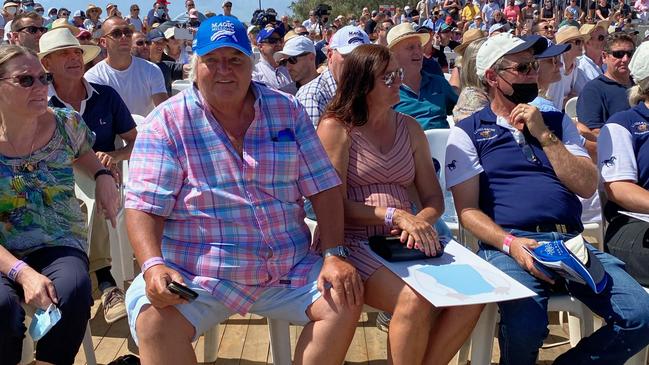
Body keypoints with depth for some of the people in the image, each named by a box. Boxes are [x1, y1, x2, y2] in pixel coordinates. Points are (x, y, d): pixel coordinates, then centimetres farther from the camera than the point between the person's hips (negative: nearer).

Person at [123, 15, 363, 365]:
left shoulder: (287, 111, 7)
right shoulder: (167, 122, -1)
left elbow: (323, 187, 5)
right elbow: (143, 206, -7)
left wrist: (334, 254, -8)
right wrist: (153, 266, -25)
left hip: (290, 268, 3)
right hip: (194, 273, -3)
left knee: (346, 301, -16)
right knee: (153, 320, -30)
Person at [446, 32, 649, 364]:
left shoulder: (556, 122, 20)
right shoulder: (468, 132, 8)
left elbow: (587, 187, 7)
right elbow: (468, 210, 0)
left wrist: (543, 135, -1)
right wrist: (510, 243, -17)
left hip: (571, 240, 4)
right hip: (508, 243, -4)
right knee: (525, 326, -33)